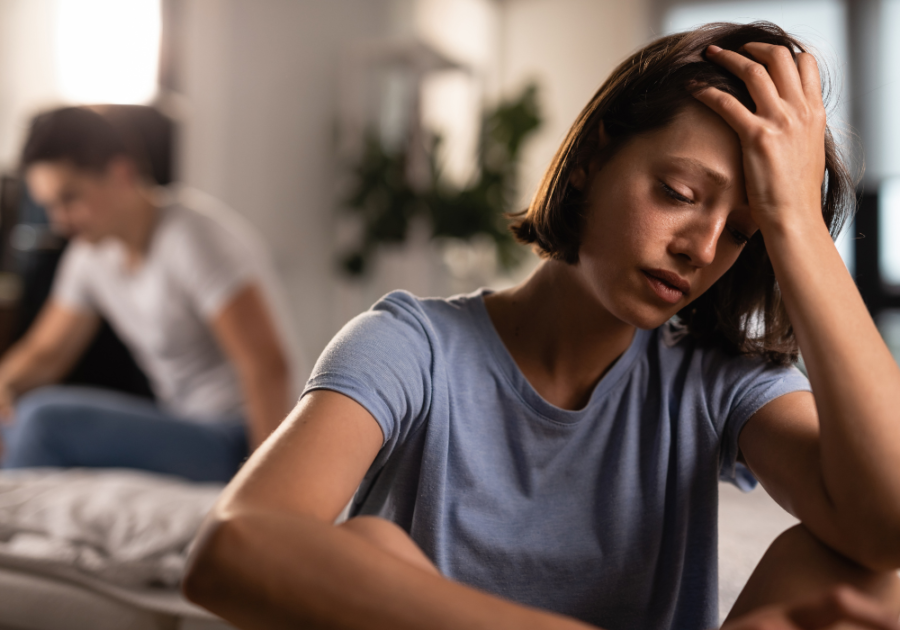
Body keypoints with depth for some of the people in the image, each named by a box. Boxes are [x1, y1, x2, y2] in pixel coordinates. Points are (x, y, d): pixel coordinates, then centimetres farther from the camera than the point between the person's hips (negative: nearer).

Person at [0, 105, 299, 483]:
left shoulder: (194, 234, -18)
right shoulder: (93, 249, 8)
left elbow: (268, 367, -24)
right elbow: (45, 352, 17)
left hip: (233, 449, -8)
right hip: (183, 428, 9)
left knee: (45, 419, -23)